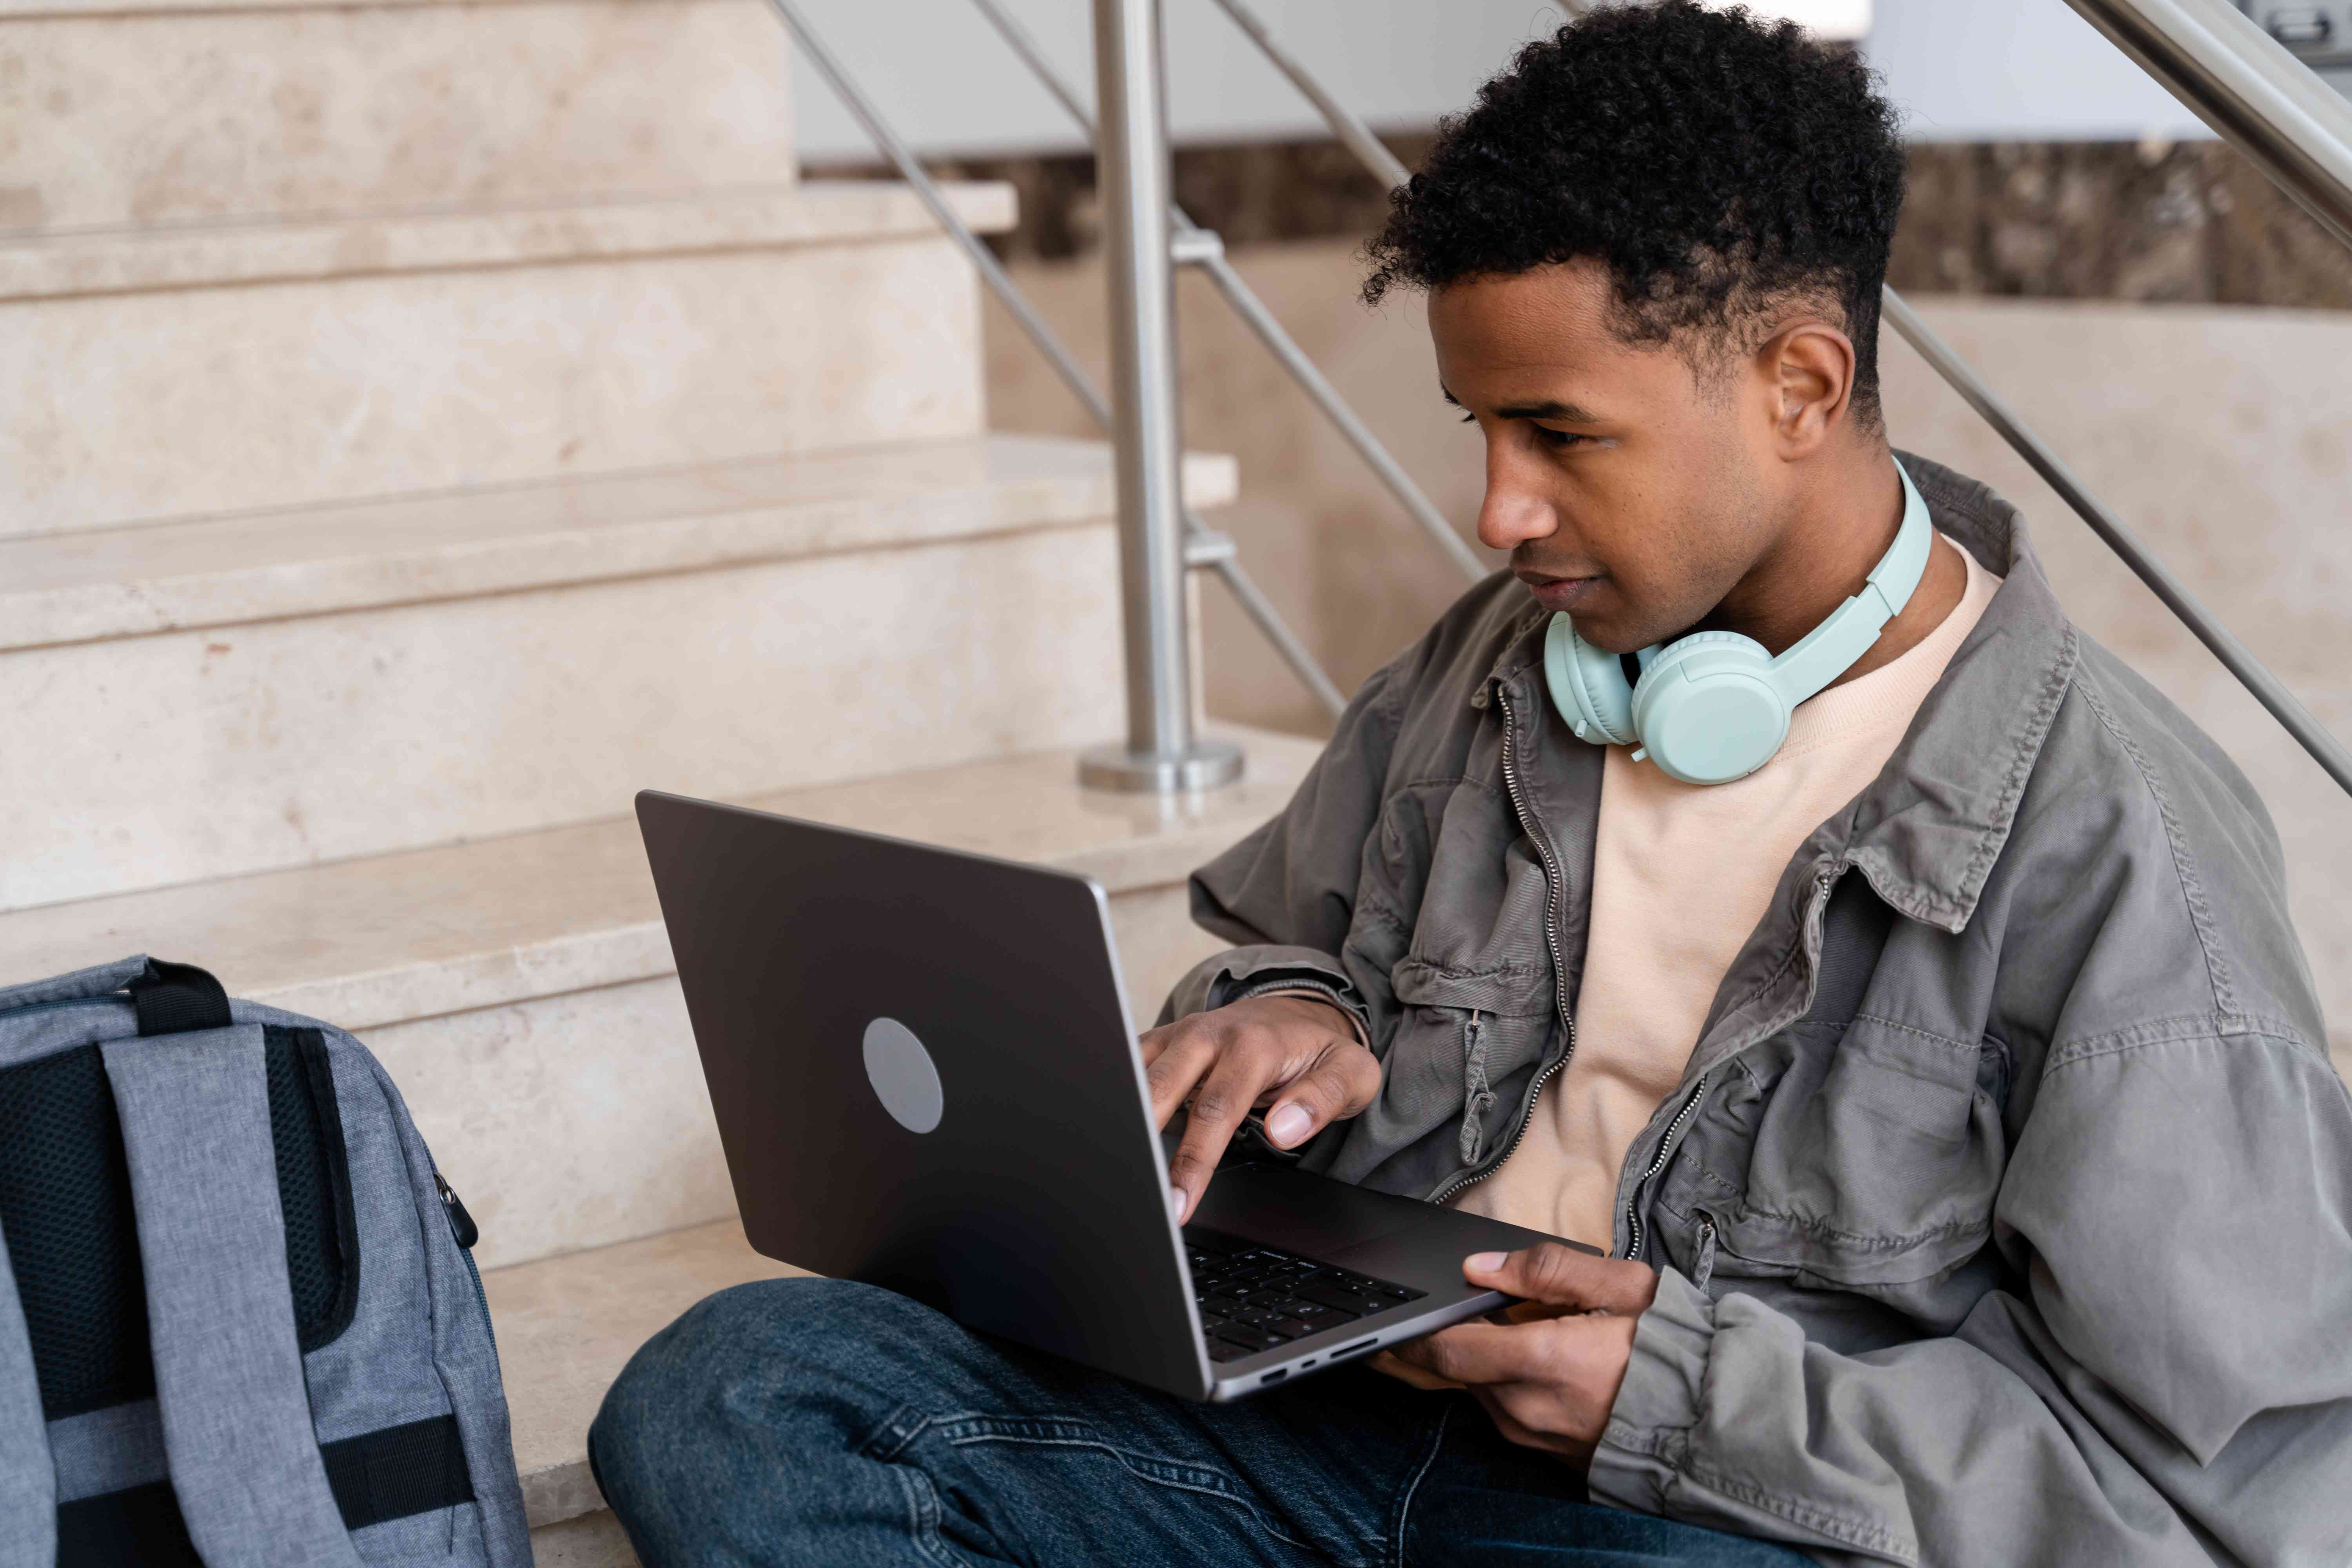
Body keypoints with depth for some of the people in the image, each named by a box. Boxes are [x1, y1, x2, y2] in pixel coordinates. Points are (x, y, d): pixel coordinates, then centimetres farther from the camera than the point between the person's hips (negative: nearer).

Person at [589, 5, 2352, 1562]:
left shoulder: (2116, 850, -10)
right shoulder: (1498, 662, 9)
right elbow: (1293, 935, 26)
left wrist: (1692, 1387, -17)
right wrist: (1289, 1019, 1)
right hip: (1349, 1412, 6)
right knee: (719, 1397, -15)